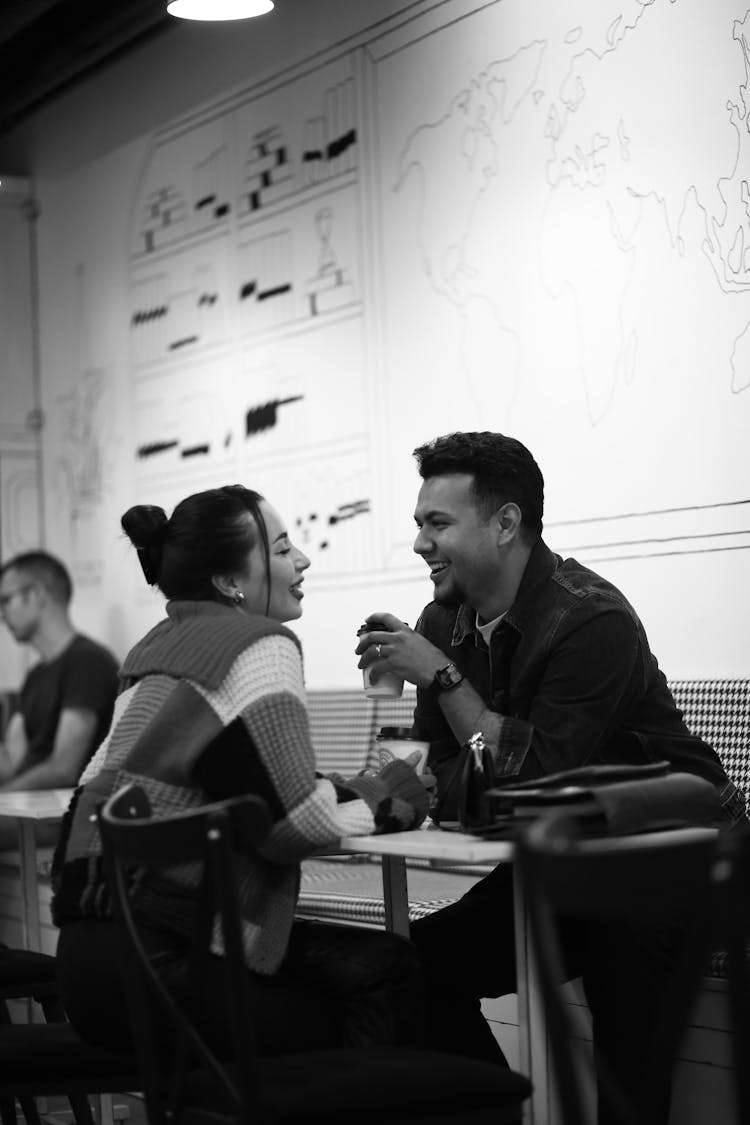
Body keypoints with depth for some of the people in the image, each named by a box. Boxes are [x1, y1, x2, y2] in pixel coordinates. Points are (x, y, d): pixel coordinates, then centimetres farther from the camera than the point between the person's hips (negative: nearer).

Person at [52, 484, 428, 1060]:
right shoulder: (264, 646, -8)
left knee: (381, 961, 12)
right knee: (392, 973, -2)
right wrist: (384, 802, 3)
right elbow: (292, 825, -14)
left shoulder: (157, 645, 18)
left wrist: (358, 788, 10)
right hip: (155, 963, -9)